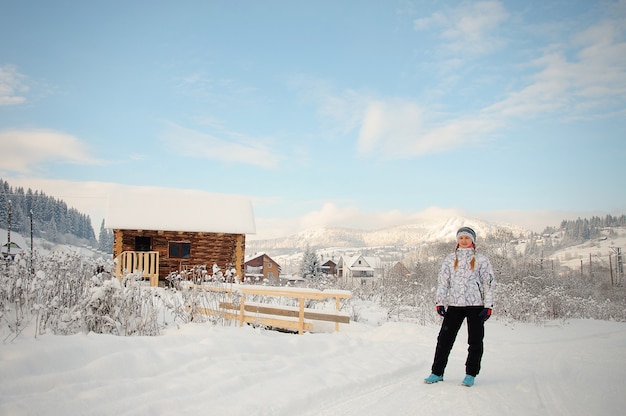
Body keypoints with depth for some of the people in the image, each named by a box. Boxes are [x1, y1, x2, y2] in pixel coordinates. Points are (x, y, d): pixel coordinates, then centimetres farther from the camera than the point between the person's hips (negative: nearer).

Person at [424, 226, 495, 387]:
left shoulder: (481, 260, 6)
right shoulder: (450, 259, 10)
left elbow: (489, 283, 3)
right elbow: (442, 281, 8)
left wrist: (488, 306, -4)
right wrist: (440, 302, 0)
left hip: (476, 305, -1)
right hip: (454, 305, 1)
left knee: (475, 341, 3)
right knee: (444, 339, 0)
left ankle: (471, 374, 17)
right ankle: (437, 372, 10)